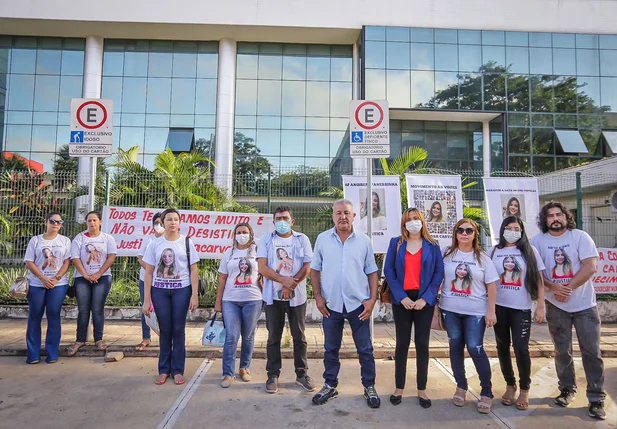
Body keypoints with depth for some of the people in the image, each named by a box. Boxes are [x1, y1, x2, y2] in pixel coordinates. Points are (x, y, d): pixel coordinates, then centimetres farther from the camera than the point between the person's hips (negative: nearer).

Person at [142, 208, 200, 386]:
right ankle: (164, 370, 20)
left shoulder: (186, 242, 1)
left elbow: (193, 270, 1)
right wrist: (146, 300, -1)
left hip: (182, 290, -1)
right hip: (159, 291, 1)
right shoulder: (155, 244, 2)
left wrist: (194, 295, -7)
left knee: (178, 330, 3)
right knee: (165, 330, 6)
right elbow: (148, 273, 3)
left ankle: (177, 370, 15)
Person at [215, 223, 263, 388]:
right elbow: (222, 278, 9)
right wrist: (218, 301, 6)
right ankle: (228, 373, 5)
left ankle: (244, 368, 25)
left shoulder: (257, 251, 3)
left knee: (248, 337, 9)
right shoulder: (229, 253, 9)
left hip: (252, 300, -1)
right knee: (231, 337, -3)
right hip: (230, 300, 1)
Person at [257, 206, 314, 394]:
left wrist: (290, 286, -13)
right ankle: (273, 375, 20)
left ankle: (302, 374, 21)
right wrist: (284, 280, -19)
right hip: (273, 296, 0)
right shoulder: (266, 240, 2)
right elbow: (262, 268, -7)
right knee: (274, 337, 8)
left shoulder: (302, 239, 3)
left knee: (299, 337, 8)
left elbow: (307, 267, -3)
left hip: (297, 296, 0)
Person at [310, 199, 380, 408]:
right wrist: (318, 296, -2)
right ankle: (330, 386, 30)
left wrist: (372, 298, -5)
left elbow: (371, 272, 3)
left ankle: (369, 387, 26)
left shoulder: (364, 240, -1)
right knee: (330, 348, 14)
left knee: (365, 349, 9)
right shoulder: (322, 239, 0)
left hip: (358, 303, 0)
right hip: (331, 304, 1)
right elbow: (315, 269, 5)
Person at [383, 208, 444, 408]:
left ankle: (422, 390, 18)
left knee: (422, 344, 7)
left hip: (424, 300, 0)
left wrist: (426, 297, -10)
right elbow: (389, 271, -1)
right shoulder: (396, 243, 4)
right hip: (402, 299, 0)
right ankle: (399, 388, 17)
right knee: (402, 343, 6)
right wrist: (401, 296, -12)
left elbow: (439, 273, 1)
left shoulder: (432, 245, 5)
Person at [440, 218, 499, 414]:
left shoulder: (482, 257, 0)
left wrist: (491, 311, -4)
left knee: (475, 349, -6)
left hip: (476, 311, -2)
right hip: (450, 310, 2)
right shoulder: (447, 254, 2)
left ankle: (486, 393, 11)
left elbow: (491, 286, 0)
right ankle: (461, 386, 25)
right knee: (455, 347, 8)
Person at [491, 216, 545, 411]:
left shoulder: (530, 250, 1)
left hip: (521, 307, -2)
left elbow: (539, 280, 2)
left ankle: (524, 389, 13)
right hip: (499, 306, 2)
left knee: (521, 348, -6)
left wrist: (540, 307, -3)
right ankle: (510, 385, 25)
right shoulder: (495, 251, 5)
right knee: (503, 346, 9)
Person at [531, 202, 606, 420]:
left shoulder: (580, 237, -6)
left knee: (591, 351, 1)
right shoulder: (538, 241, -2)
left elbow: (590, 267, -13)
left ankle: (596, 398, 11)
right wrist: (553, 287, -18)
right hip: (556, 305, 1)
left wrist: (568, 288, -17)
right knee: (562, 351, 9)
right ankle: (567, 389, 25)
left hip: (584, 304, -1)